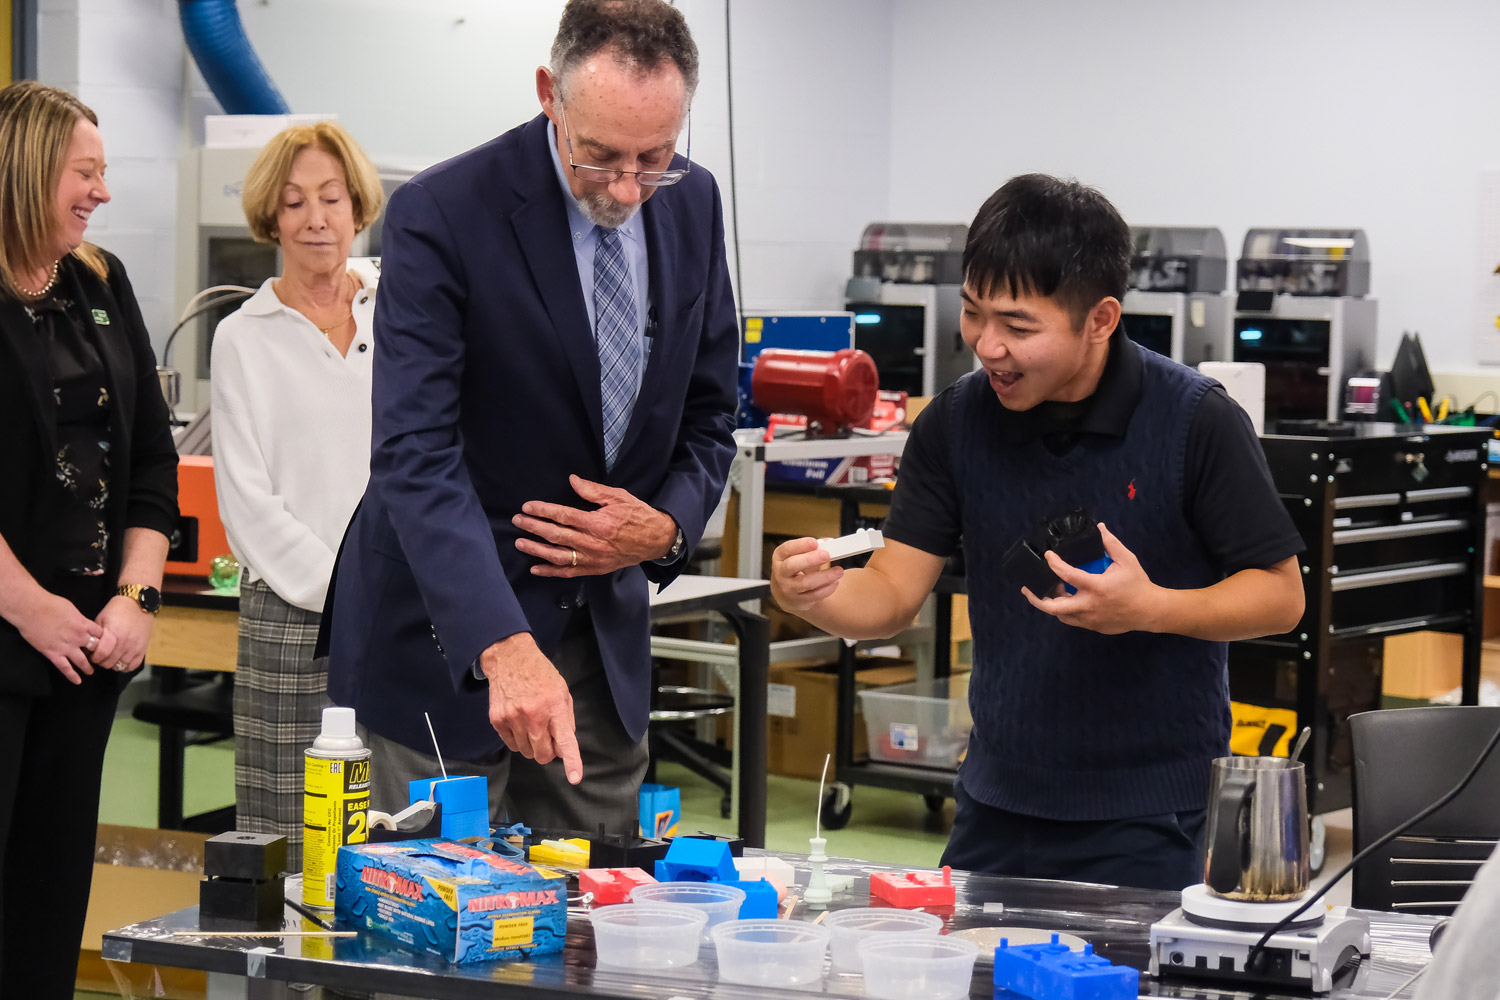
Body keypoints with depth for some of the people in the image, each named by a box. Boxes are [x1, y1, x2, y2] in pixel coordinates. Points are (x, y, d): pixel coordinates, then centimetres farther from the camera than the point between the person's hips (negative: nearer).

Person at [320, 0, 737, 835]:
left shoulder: (693, 203, -1)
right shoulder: (441, 217, -19)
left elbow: (707, 416, 10)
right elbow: (416, 453, -27)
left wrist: (667, 530, -12)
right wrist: (503, 646, -39)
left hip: (605, 628, 5)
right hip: (446, 629, -5)